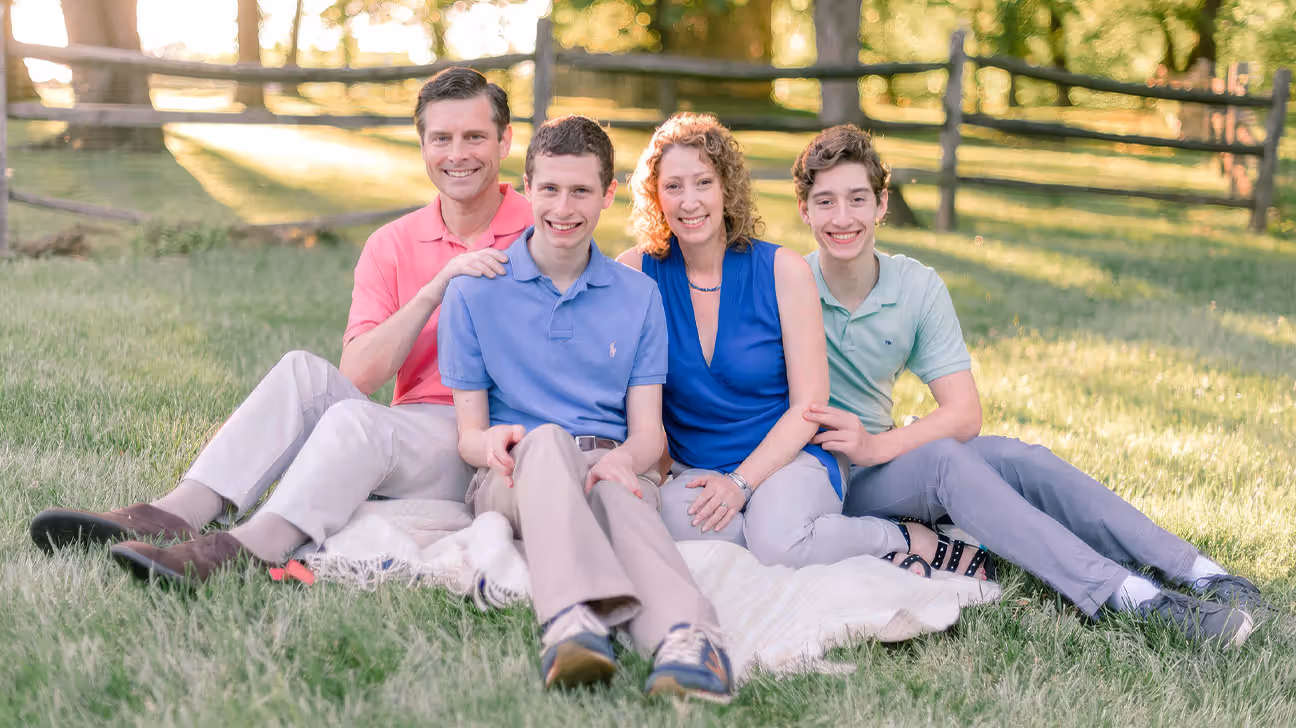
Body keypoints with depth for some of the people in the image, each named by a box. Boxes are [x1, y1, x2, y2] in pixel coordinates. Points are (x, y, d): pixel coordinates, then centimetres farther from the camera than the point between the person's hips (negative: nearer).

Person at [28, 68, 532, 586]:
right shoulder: (391, 246, 11)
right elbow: (359, 374, -2)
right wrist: (436, 289, -13)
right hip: (413, 423, 4)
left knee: (357, 418, -32)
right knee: (304, 371, -21)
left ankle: (238, 552, -46)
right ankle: (174, 515, -31)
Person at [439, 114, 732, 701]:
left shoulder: (638, 296, 15)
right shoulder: (474, 293, 10)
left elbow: (648, 430, 8)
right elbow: (469, 432, 7)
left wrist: (626, 458, -18)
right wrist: (489, 443, -19)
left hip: (609, 467, 1)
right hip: (515, 477, -1)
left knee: (620, 491, -37)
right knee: (545, 440, -38)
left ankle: (684, 637, -67)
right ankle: (572, 619, -64)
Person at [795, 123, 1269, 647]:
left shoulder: (918, 288, -1)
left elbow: (964, 414, -8)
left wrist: (876, 446, -24)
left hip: (876, 466, 4)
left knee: (1010, 456, -22)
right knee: (941, 458, -32)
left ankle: (1201, 575, -27)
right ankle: (1128, 597, -42)